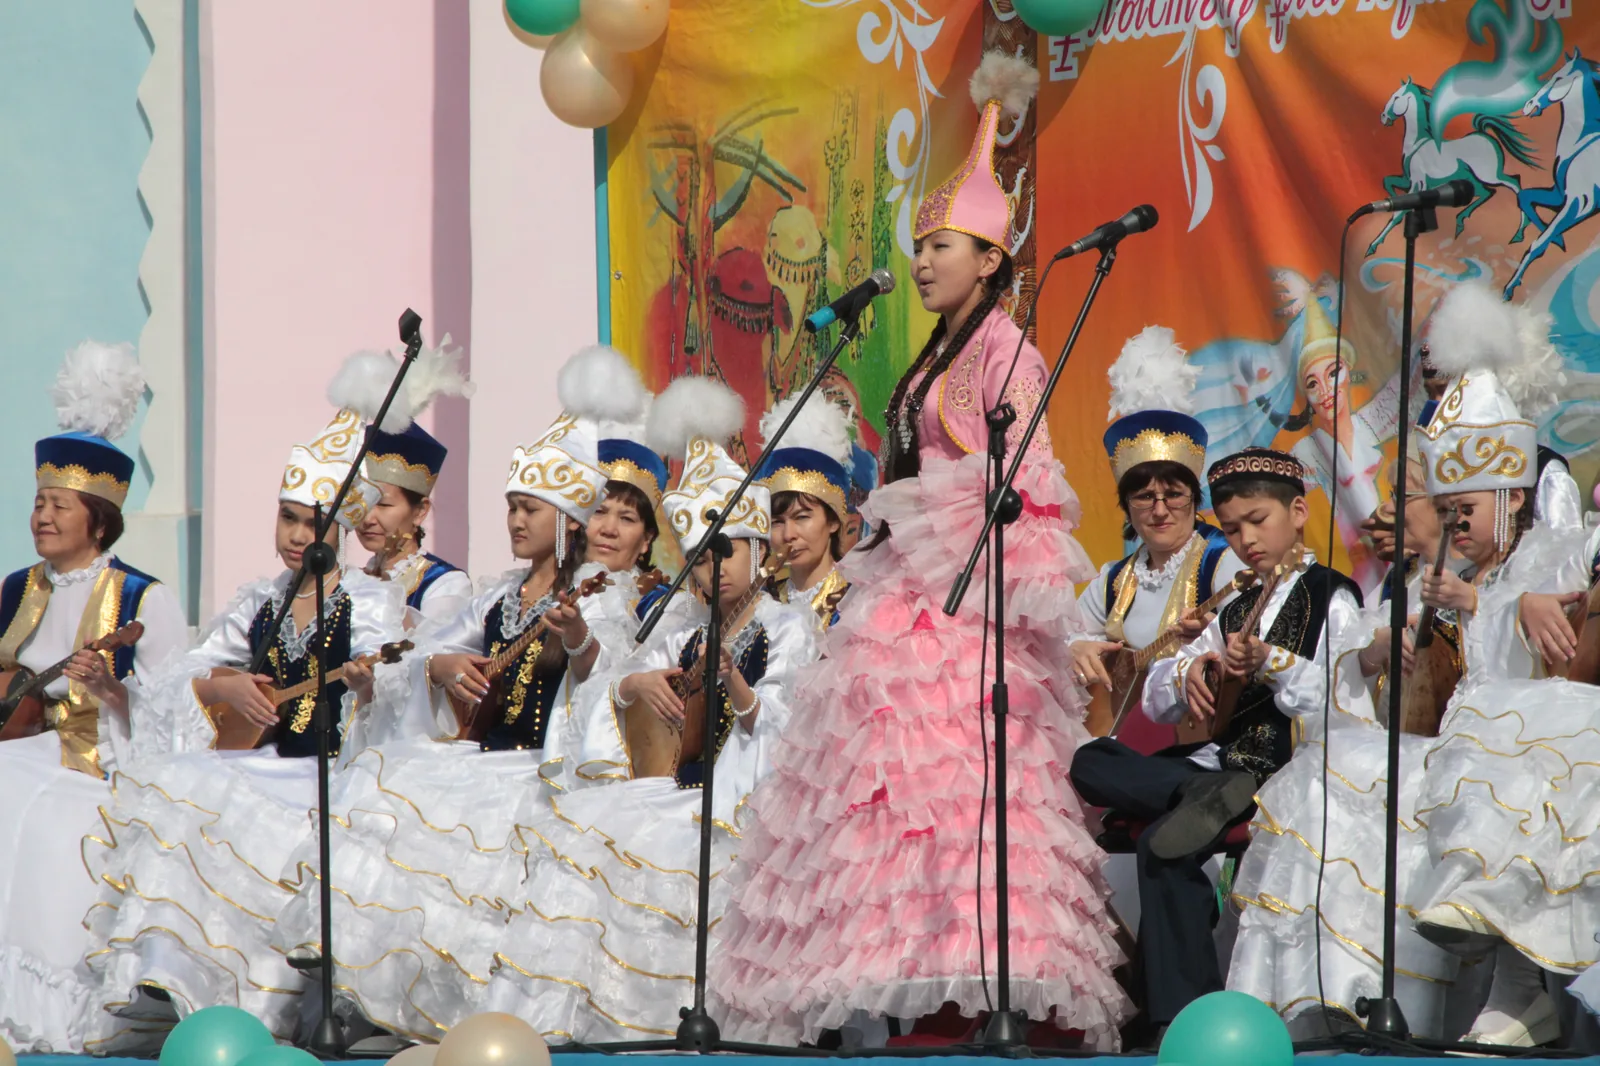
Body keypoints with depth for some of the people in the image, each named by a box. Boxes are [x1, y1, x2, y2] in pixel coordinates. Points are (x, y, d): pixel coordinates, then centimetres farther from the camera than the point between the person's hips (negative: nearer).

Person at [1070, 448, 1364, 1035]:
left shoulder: (1331, 600, 4)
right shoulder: (1237, 610, 27)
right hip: (1221, 758, 8)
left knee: (1163, 845, -31)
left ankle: (1183, 1015, -30)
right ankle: (1212, 794, -29)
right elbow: (1156, 701, 21)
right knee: (1092, 763, -8)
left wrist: (1273, 664, -21)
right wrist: (1189, 671, -1)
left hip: (1289, 767, -8)